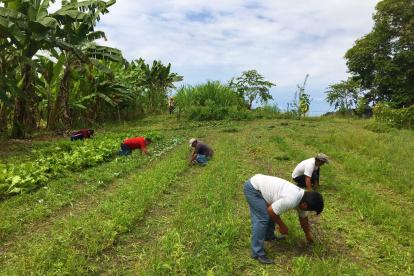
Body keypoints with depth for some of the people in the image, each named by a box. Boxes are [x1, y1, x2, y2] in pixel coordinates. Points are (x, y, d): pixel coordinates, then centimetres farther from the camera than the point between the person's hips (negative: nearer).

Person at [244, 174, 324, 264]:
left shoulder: (303, 197, 3)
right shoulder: (290, 201, -27)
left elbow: (303, 218, 21)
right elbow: (271, 211, -17)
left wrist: (308, 234, 34)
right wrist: (282, 226, -2)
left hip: (260, 183, 10)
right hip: (253, 188, -10)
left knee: (270, 216, 20)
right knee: (262, 219, -12)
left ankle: (269, 237, 40)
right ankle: (257, 254, -5)